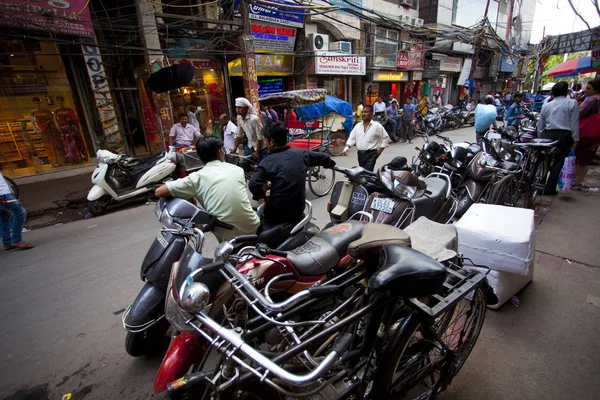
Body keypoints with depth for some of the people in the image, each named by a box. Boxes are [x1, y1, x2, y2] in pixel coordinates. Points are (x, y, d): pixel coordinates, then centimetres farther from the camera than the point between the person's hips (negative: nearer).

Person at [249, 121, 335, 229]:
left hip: (276, 214, -5)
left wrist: (261, 197, -4)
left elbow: (253, 185, -24)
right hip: (298, 211, 5)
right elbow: (323, 157, 11)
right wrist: (331, 164, 34)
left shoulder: (268, 161, -13)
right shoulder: (302, 153, -1)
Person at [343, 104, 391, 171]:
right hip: (360, 153, 5)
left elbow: (386, 138, 3)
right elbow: (352, 138, 10)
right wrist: (347, 147, -7)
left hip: (371, 154, -5)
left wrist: (380, 150, -3)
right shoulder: (358, 126, 10)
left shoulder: (377, 126, -2)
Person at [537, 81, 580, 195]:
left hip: (548, 135, 3)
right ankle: (549, 189, 2)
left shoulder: (546, 106, 10)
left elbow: (540, 125, 13)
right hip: (564, 136, -3)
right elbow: (574, 123, -4)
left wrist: (541, 137, 24)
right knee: (558, 162, 2)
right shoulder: (572, 103, -1)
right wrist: (575, 139, 0)